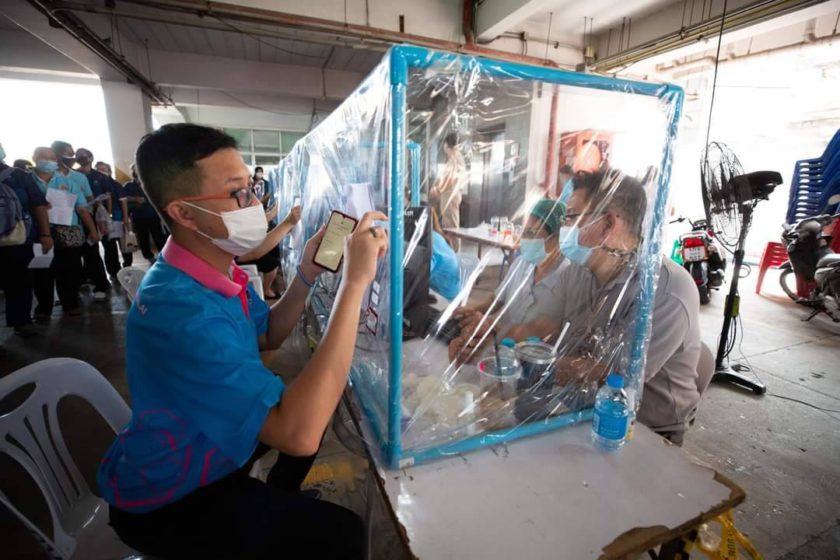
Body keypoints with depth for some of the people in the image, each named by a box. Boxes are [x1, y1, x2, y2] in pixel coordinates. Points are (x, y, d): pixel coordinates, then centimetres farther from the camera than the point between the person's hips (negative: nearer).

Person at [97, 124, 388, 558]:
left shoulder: (217, 271, -5)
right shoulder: (181, 309, -37)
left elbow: (269, 336, 5)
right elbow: (298, 434, -43)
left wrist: (305, 276, -13)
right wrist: (354, 282, -42)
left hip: (211, 445, 9)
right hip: (166, 500, -8)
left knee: (318, 400, 18)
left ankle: (276, 501, 36)